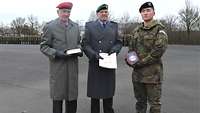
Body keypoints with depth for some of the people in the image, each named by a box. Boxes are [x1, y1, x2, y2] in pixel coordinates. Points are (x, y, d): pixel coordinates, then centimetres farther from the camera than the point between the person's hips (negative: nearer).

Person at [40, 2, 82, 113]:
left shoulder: (75, 26, 7)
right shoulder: (50, 26, -6)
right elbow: (44, 47, -4)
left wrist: (79, 51, -5)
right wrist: (57, 54, -20)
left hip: (72, 66, 4)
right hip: (57, 67, -4)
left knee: (72, 95, 9)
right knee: (58, 95, 4)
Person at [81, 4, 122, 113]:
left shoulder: (114, 26, 12)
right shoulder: (89, 26, 4)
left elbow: (119, 42, 12)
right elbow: (85, 44, -2)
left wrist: (114, 49, -9)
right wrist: (94, 54, -16)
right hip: (95, 64, -2)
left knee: (109, 92, 10)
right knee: (94, 93, 6)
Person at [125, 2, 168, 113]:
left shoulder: (159, 29, -5)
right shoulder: (137, 30, 12)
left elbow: (159, 50, -15)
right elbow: (131, 48, 15)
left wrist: (140, 63, -15)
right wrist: (129, 59, -6)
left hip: (153, 73, -5)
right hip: (137, 72, 5)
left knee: (154, 102, 3)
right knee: (140, 101, 16)